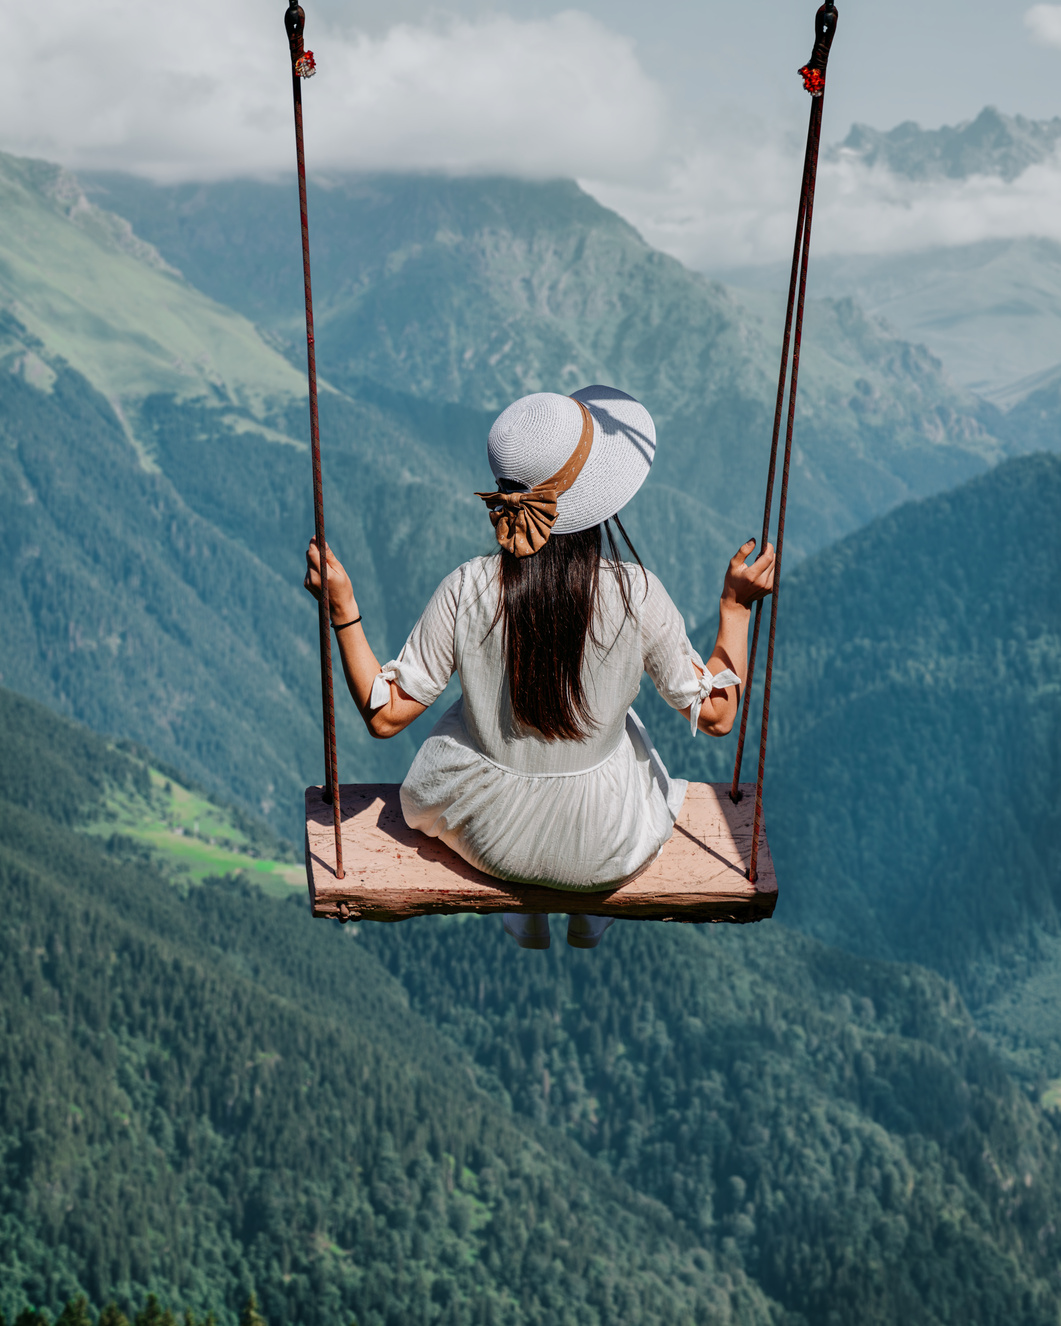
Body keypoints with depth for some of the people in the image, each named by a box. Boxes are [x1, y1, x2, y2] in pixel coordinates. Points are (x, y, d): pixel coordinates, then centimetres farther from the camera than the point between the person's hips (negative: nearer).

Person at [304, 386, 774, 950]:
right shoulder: (636, 595, -23)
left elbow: (385, 714, -14)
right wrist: (735, 605, -2)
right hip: (608, 850, 0)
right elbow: (715, 715, -11)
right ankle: (591, 914, 51)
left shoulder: (466, 590, -21)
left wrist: (341, 607, -9)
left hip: (491, 837, 1)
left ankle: (525, 917, 51)